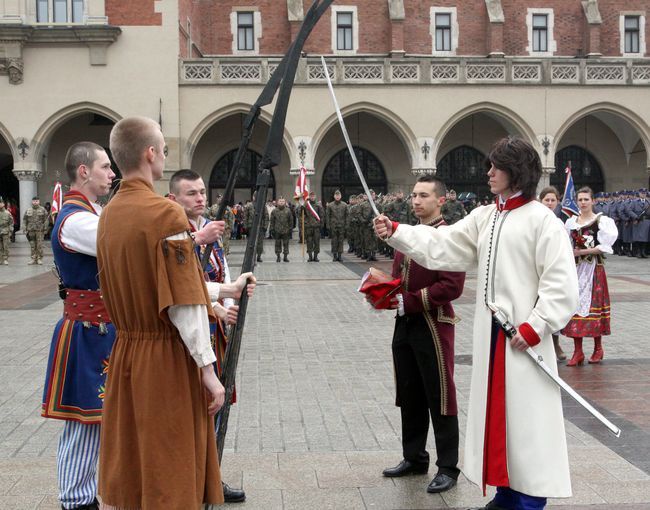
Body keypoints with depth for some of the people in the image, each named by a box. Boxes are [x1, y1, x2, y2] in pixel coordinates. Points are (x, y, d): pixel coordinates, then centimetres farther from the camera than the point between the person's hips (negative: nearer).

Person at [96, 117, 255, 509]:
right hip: (166, 359, -7)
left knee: (120, 476, 17)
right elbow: (183, 303, -20)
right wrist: (208, 369, -14)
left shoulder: (109, 214, 7)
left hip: (123, 352, 8)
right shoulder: (166, 213, -18)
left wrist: (224, 290, 20)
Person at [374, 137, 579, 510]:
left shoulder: (542, 220, -10)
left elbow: (562, 284, -14)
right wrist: (395, 233, -2)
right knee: (497, 411, 13)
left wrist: (534, 327, -17)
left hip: (523, 336, -7)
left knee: (527, 417, -2)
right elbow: (440, 246, 7)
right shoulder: (484, 218, 12)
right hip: (490, 332, 7)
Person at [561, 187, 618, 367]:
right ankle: (578, 351, 3)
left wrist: (582, 251, -14)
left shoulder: (602, 221, -2)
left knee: (593, 305, -1)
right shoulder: (570, 222, 11)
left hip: (594, 268, -4)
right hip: (576, 268, 4)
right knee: (575, 303, 0)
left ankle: (598, 348, 15)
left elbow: (604, 246, -9)